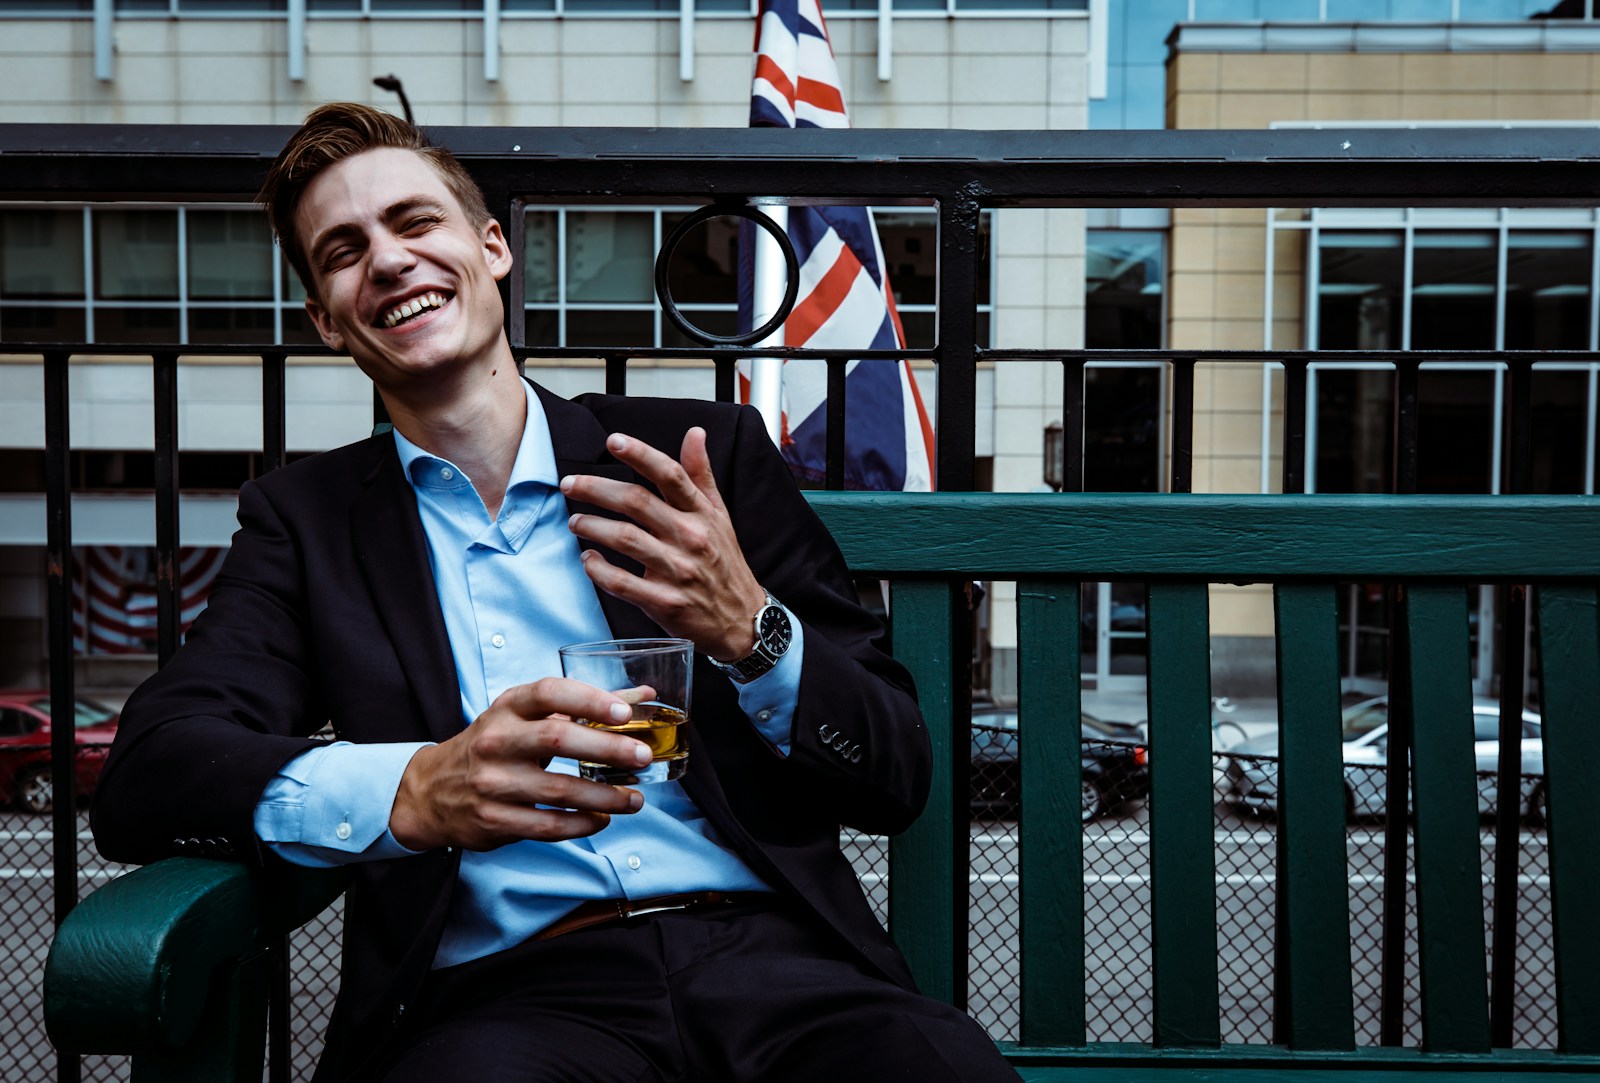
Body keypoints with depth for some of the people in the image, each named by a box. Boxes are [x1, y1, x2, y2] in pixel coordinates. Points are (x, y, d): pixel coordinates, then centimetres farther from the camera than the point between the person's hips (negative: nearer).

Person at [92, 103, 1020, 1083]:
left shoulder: (702, 455, 10)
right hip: (501, 993, -1)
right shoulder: (304, 517, 14)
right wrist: (416, 792, -19)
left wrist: (748, 628, -14)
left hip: (773, 962, 2)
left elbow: (899, 777, 8)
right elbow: (146, 777, -1)